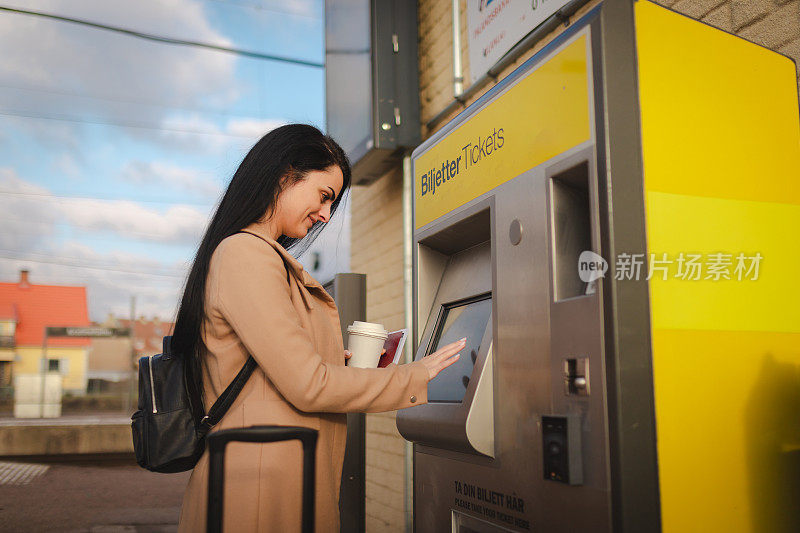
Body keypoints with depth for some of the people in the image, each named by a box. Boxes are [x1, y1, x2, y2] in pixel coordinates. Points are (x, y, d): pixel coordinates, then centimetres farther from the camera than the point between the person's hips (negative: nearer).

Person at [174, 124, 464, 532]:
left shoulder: (268, 258, 17)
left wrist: (351, 367, 10)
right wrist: (413, 377, -8)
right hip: (263, 487, -10)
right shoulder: (245, 254, -14)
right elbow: (307, 386, -18)